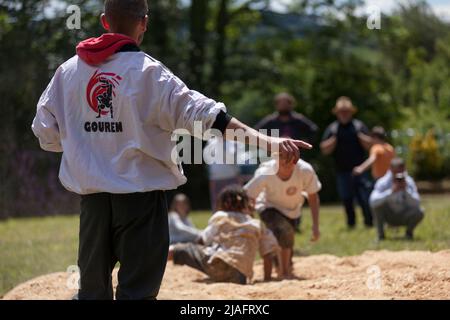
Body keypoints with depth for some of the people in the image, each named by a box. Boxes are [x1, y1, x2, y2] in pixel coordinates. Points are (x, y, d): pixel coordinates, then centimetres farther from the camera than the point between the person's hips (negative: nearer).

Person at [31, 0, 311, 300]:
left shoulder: (68, 70, 3)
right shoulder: (147, 71, -10)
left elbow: (46, 132, 7)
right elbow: (201, 113, -20)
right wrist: (267, 141, -26)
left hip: (91, 193, 4)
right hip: (141, 194, -4)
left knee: (92, 288, 14)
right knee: (137, 289, -1)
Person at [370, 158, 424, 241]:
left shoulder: (409, 182, -17)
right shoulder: (383, 182, -21)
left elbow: (416, 203, -26)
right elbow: (373, 201, -36)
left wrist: (406, 190, -40)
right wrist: (391, 191, -44)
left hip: (404, 217, 1)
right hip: (388, 217, -1)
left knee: (419, 212, -28)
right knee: (377, 204, -29)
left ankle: (409, 231, 6)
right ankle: (380, 234, -8)